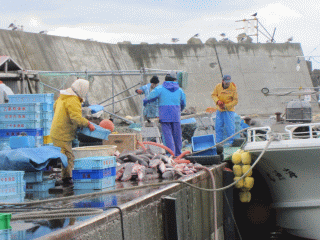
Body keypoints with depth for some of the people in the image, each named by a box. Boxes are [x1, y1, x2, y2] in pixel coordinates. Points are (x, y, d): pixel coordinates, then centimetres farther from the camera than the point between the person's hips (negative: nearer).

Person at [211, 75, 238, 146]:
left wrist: (225, 106, -18)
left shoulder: (233, 88, -13)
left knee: (229, 127, -6)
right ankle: (219, 141, 18)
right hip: (220, 110, 4)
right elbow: (213, 95, 7)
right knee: (218, 126, 8)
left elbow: (235, 101, -10)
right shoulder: (218, 86, -3)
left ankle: (230, 141, 6)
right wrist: (217, 101, -14)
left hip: (229, 110, -4)